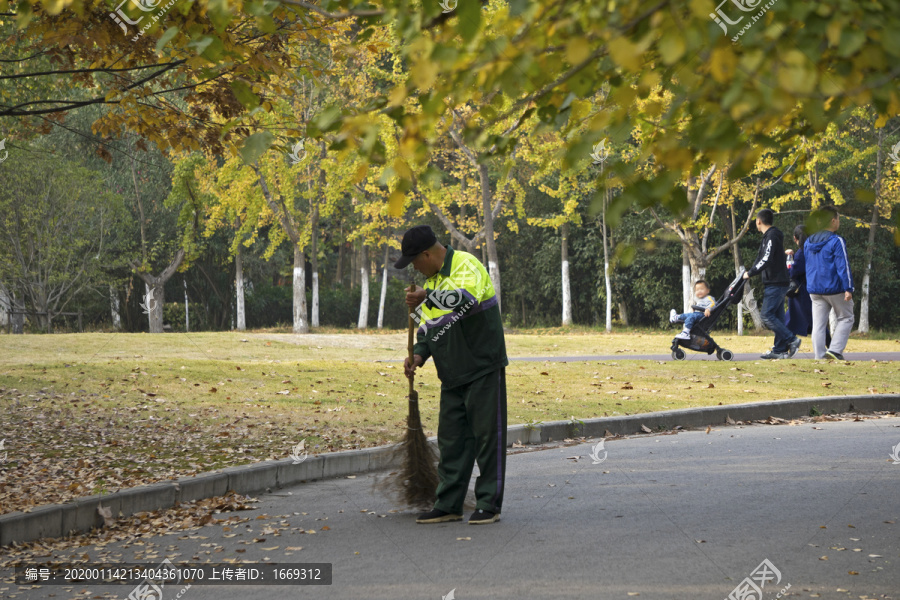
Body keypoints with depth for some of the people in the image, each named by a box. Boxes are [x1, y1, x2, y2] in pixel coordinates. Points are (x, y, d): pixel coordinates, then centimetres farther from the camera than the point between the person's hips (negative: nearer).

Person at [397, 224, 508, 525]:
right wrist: (419, 354, 2)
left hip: (483, 369, -9)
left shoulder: (466, 265, -14)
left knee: (487, 435, -3)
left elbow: (467, 297, -36)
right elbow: (429, 325, 19)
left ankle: (488, 504, 2)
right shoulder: (434, 277, 14)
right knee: (450, 438, 9)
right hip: (452, 375, 9)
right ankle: (448, 505, 14)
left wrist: (427, 296, -27)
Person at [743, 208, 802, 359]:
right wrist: (751, 272, 14)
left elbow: (766, 260, -23)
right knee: (777, 317, 9)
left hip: (776, 283, -10)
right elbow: (762, 258, 22)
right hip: (777, 283, 10)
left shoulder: (772, 236, -14)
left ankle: (791, 340, -12)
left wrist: (750, 273, -15)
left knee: (767, 316, -12)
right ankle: (780, 349, 9)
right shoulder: (770, 236, 18)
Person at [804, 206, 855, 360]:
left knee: (818, 324, 5)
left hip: (815, 290, 6)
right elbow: (843, 266, -16)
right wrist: (848, 288, -16)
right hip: (835, 288, -6)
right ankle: (834, 350, -5)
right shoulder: (836, 241, -12)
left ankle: (820, 355, 0)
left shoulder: (808, 242, 11)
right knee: (846, 318, 8)